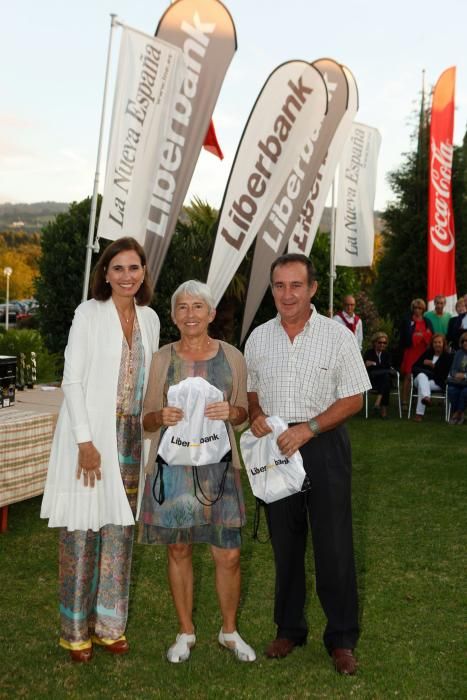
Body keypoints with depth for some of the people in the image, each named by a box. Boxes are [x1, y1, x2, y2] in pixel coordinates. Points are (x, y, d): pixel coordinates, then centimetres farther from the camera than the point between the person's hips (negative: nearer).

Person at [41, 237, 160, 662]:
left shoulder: (149, 318, 8)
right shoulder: (90, 313, -7)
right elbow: (72, 380, -10)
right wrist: (85, 441, -16)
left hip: (129, 436, 5)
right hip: (90, 435, -5)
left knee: (119, 529, 9)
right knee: (81, 529, 0)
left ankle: (110, 623, 21)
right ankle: (76, 630, 13)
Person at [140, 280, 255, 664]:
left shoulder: (232, 357, 3)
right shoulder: (161, 359, 2)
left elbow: (242, 413, 10)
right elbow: (147, 419, 6)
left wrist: (230, 412, -12)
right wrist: (162, 417, -16)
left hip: (218, 464, 0)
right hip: (173, 463, 0)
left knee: (229, 554, 0)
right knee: (179, 550, 9)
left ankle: (230, 630, 23)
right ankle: (186, 632, 27)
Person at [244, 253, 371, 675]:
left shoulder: (337, 336, -5)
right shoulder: (259, 338, 7)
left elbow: (353, 398, -6)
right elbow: (249, 392, 17)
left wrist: (308, 428, -16)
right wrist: (256, 416, -5)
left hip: (323, 446, -3)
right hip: (274, 447, 4)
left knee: (334, 544, -2)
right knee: (284, 542, 11)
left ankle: (342, 639, 11)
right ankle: (289, 628, 26)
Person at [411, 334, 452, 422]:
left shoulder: (448, 356, 7)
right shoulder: (427, 353, 18)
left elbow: (445, 374, -7)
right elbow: (414, 367, 10)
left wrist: (433, 365, -12)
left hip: (437, 383, -2)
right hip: (421, 378, 3)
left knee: (422, 385, -35)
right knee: (422, 375, -36)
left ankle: (419, 414, -46)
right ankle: (426, 397, -66)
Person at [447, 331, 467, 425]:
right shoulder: (459, 353, 18)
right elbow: (452, 370, 13)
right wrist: (456, 375, -10)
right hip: (457, 381, 3)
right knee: (451, 390, -29)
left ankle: (457, 414, -14)